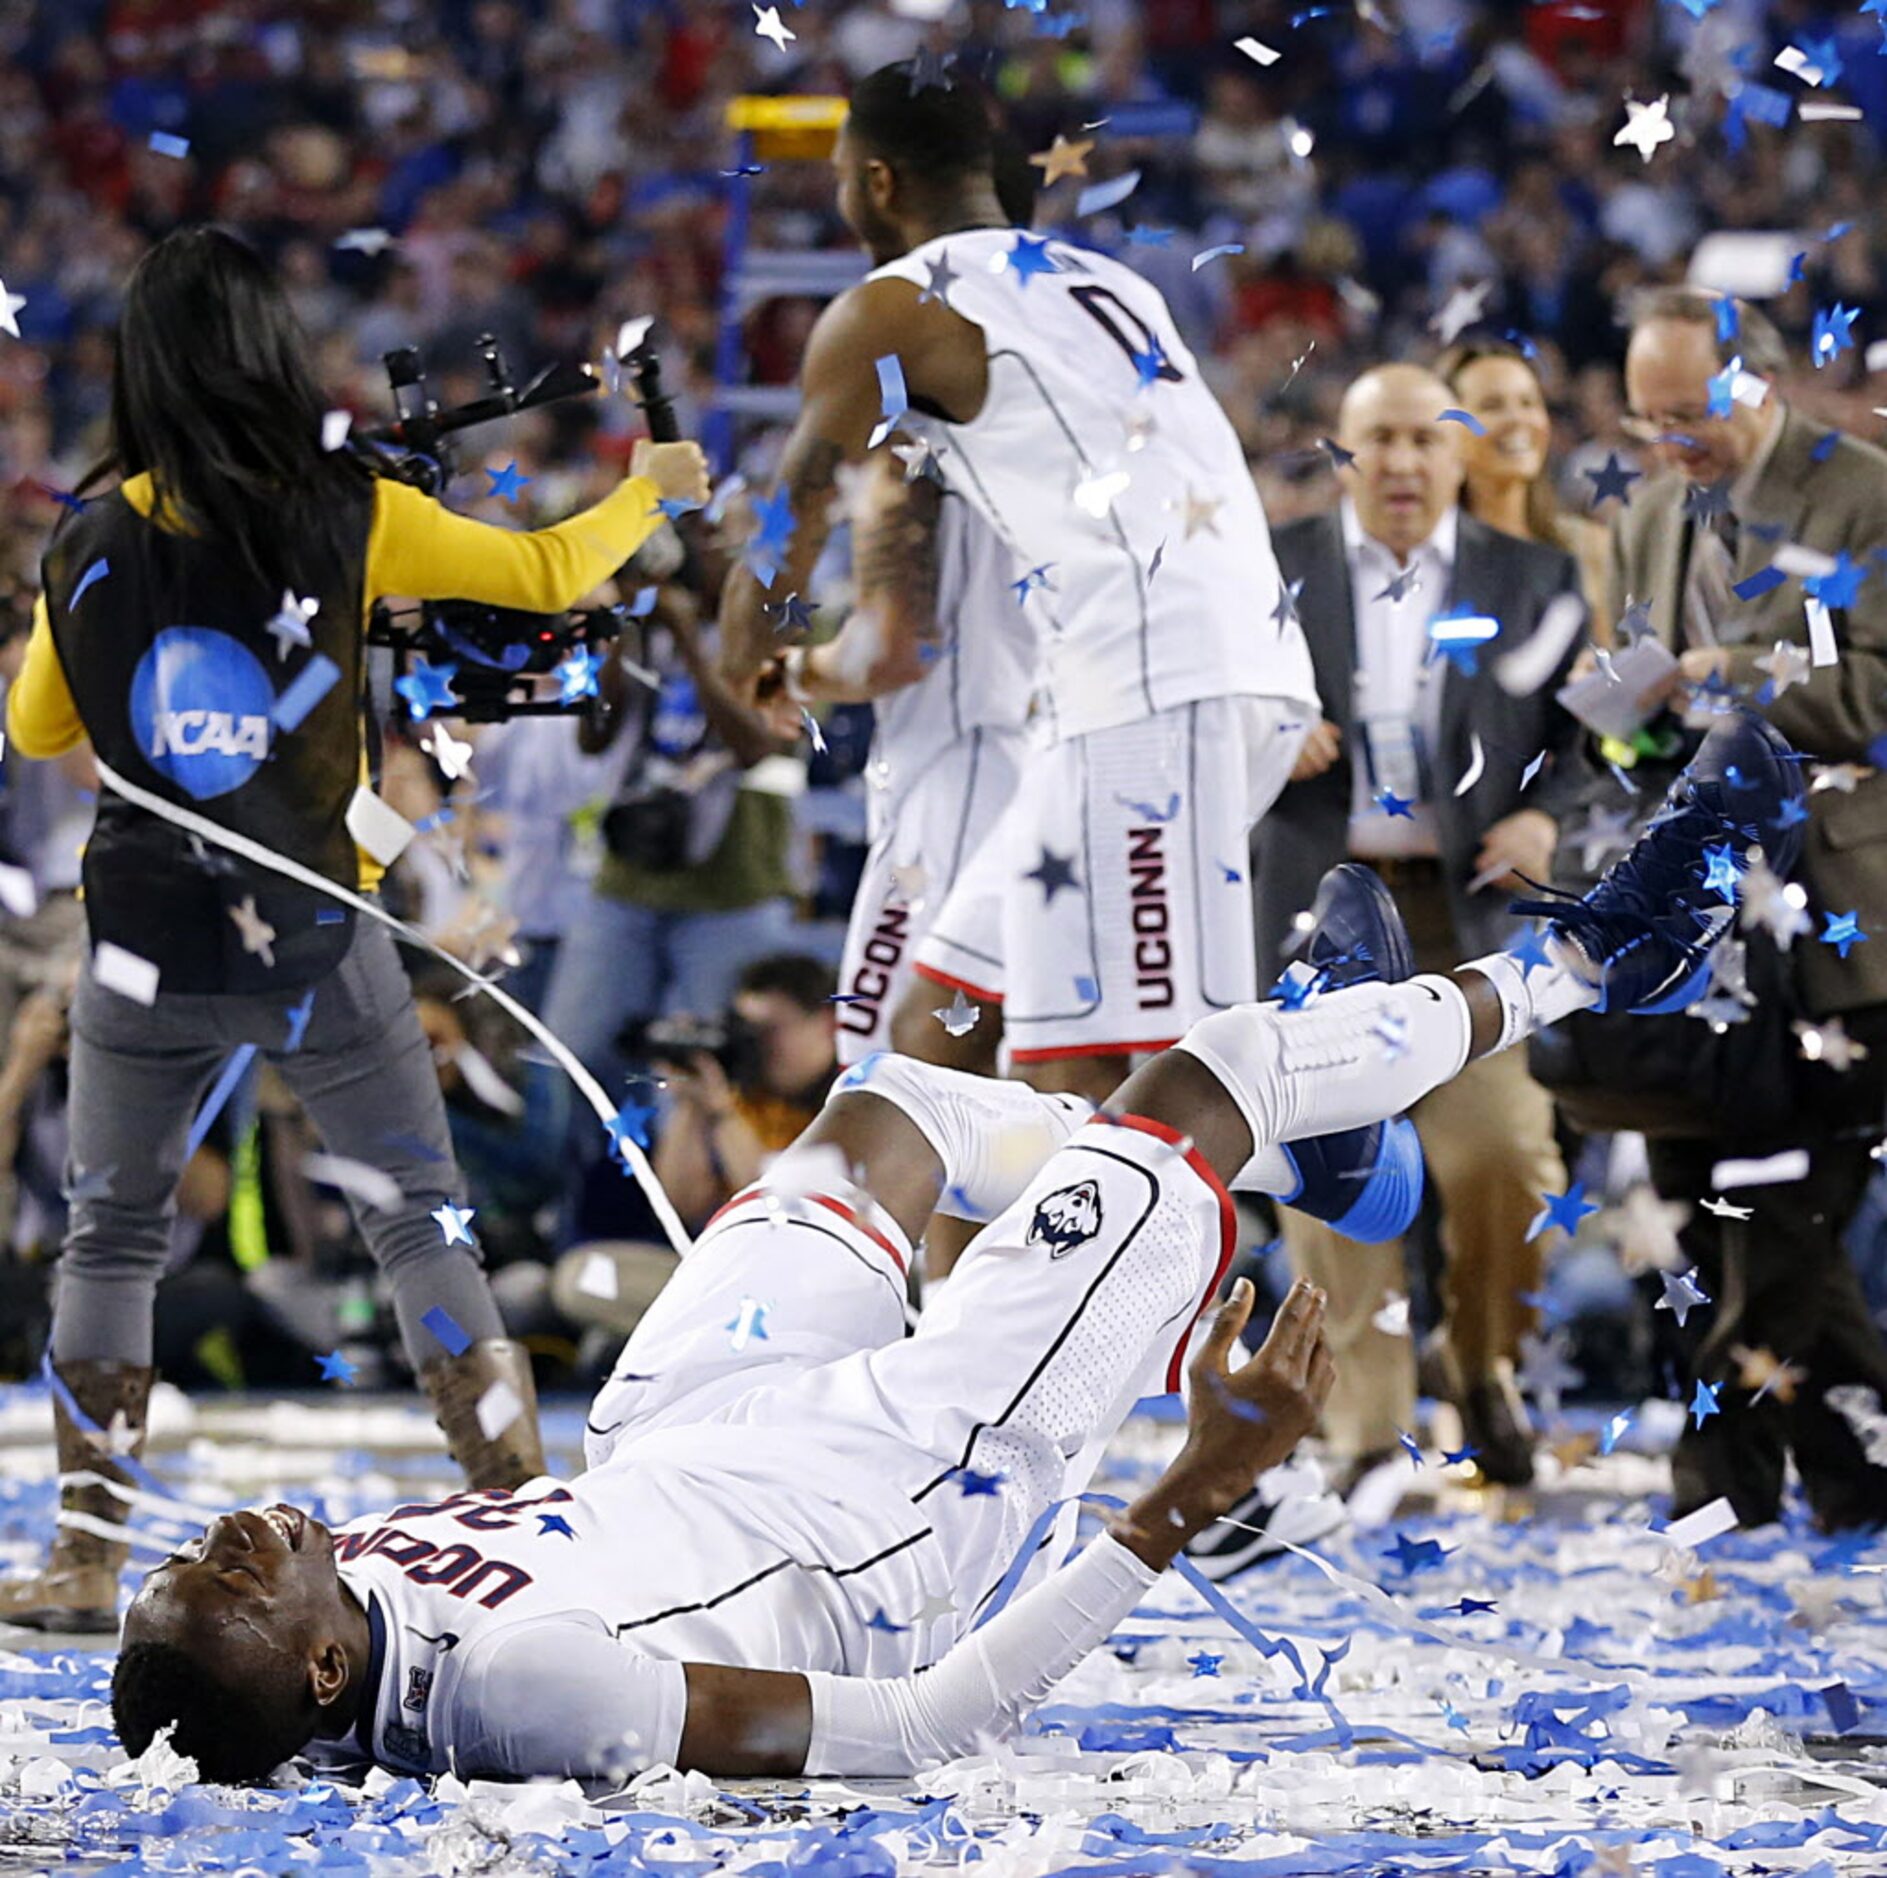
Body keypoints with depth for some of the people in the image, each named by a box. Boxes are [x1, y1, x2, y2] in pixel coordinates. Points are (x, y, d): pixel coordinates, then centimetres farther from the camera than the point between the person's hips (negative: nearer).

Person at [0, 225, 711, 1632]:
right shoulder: (345, 515, -8)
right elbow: (547, 575, 1)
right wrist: (651, 492, 19)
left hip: (149, 949, 1)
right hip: (316, 942, -1)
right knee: (423, 1222, 10)